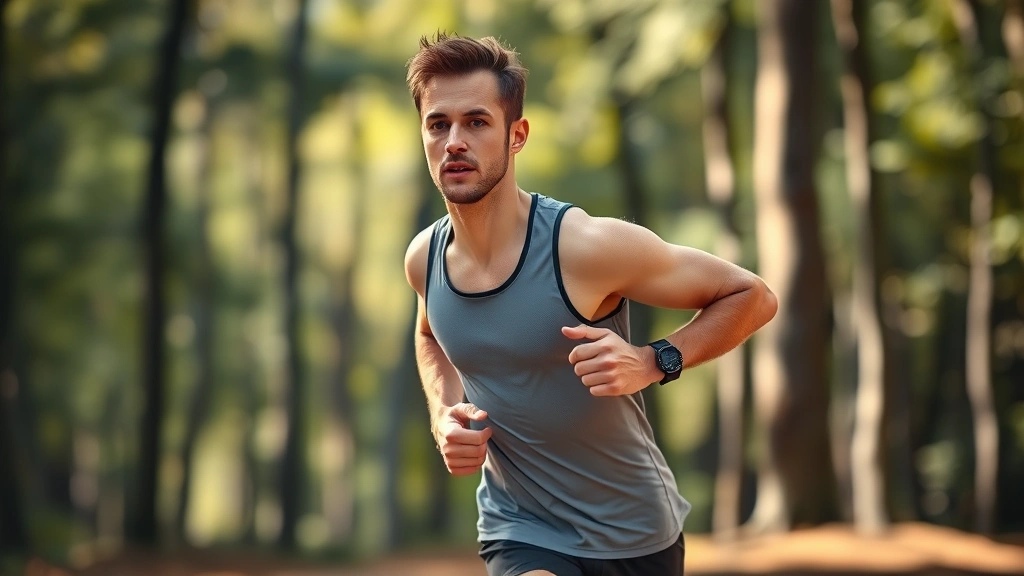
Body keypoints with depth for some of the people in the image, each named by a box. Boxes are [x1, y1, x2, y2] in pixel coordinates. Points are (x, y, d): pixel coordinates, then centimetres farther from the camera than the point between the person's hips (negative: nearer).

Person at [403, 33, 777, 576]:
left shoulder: (587, 246, -20)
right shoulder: (425, 260, -5)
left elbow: (751, 296, -10)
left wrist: (655, 362, -24)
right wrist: (445, 415, 0)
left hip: (633, 532, -2)